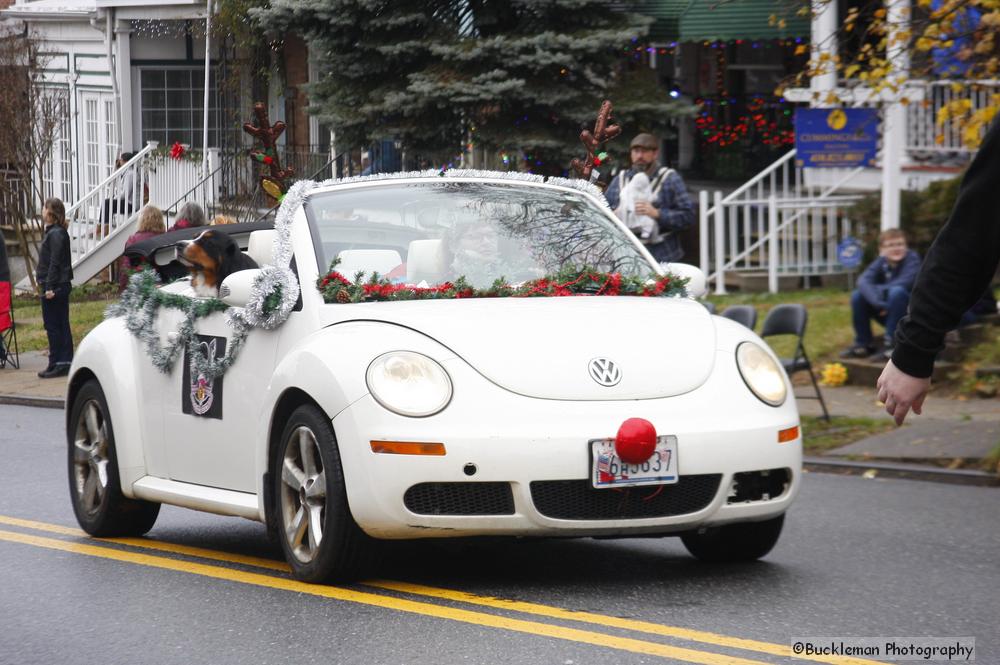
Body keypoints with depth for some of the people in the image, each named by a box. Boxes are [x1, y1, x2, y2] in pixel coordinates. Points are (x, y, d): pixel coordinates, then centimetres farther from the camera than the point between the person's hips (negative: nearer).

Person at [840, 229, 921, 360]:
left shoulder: (912, 258, -13)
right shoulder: (880, 262, -1)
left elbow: (905, 283, -28)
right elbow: (863, 281, -19)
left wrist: (878, 290, -17)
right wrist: (878, 302, -37)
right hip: (886, 313, 5)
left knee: (896, 292, -33)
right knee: (857, 296, -12)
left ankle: (890, 343, -28)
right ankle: (863, 344, -4)